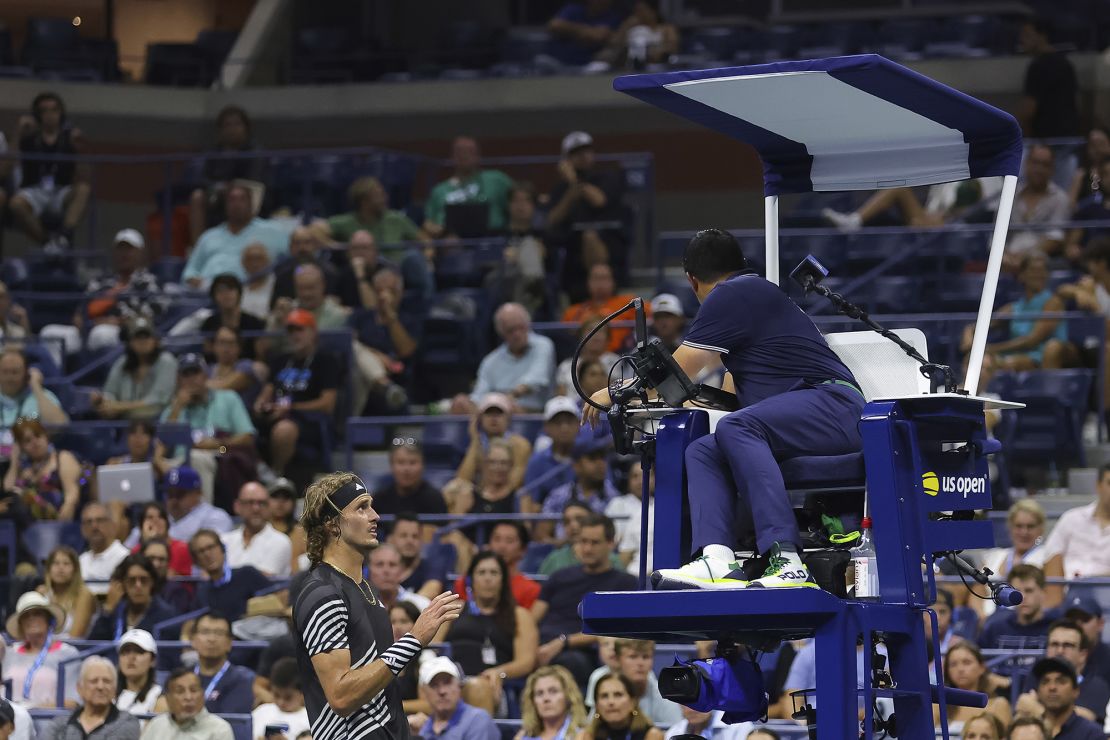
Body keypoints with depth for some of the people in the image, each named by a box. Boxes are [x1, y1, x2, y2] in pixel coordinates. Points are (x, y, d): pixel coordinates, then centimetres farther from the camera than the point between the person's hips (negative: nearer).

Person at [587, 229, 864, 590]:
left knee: (736, 428, -30)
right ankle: (717, 560, -27)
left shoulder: (731, 296, -2)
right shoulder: (757, 291, 28)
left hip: (834, 403, -9)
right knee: (701, 451, -3)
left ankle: (786, 562, -41)